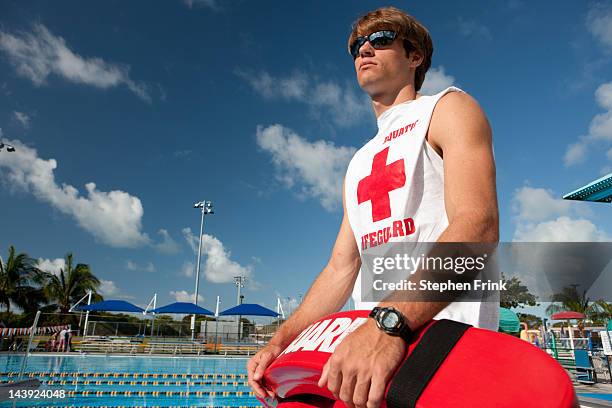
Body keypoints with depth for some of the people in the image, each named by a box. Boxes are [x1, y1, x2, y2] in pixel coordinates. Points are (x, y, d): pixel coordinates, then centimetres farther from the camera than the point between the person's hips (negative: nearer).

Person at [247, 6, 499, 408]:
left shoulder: (449, 108, 3)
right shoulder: (360, 163, 22)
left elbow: (479, 225, -15)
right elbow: (341, 269, 16)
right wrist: (281, 342, 4)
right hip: (365, 338, 6)